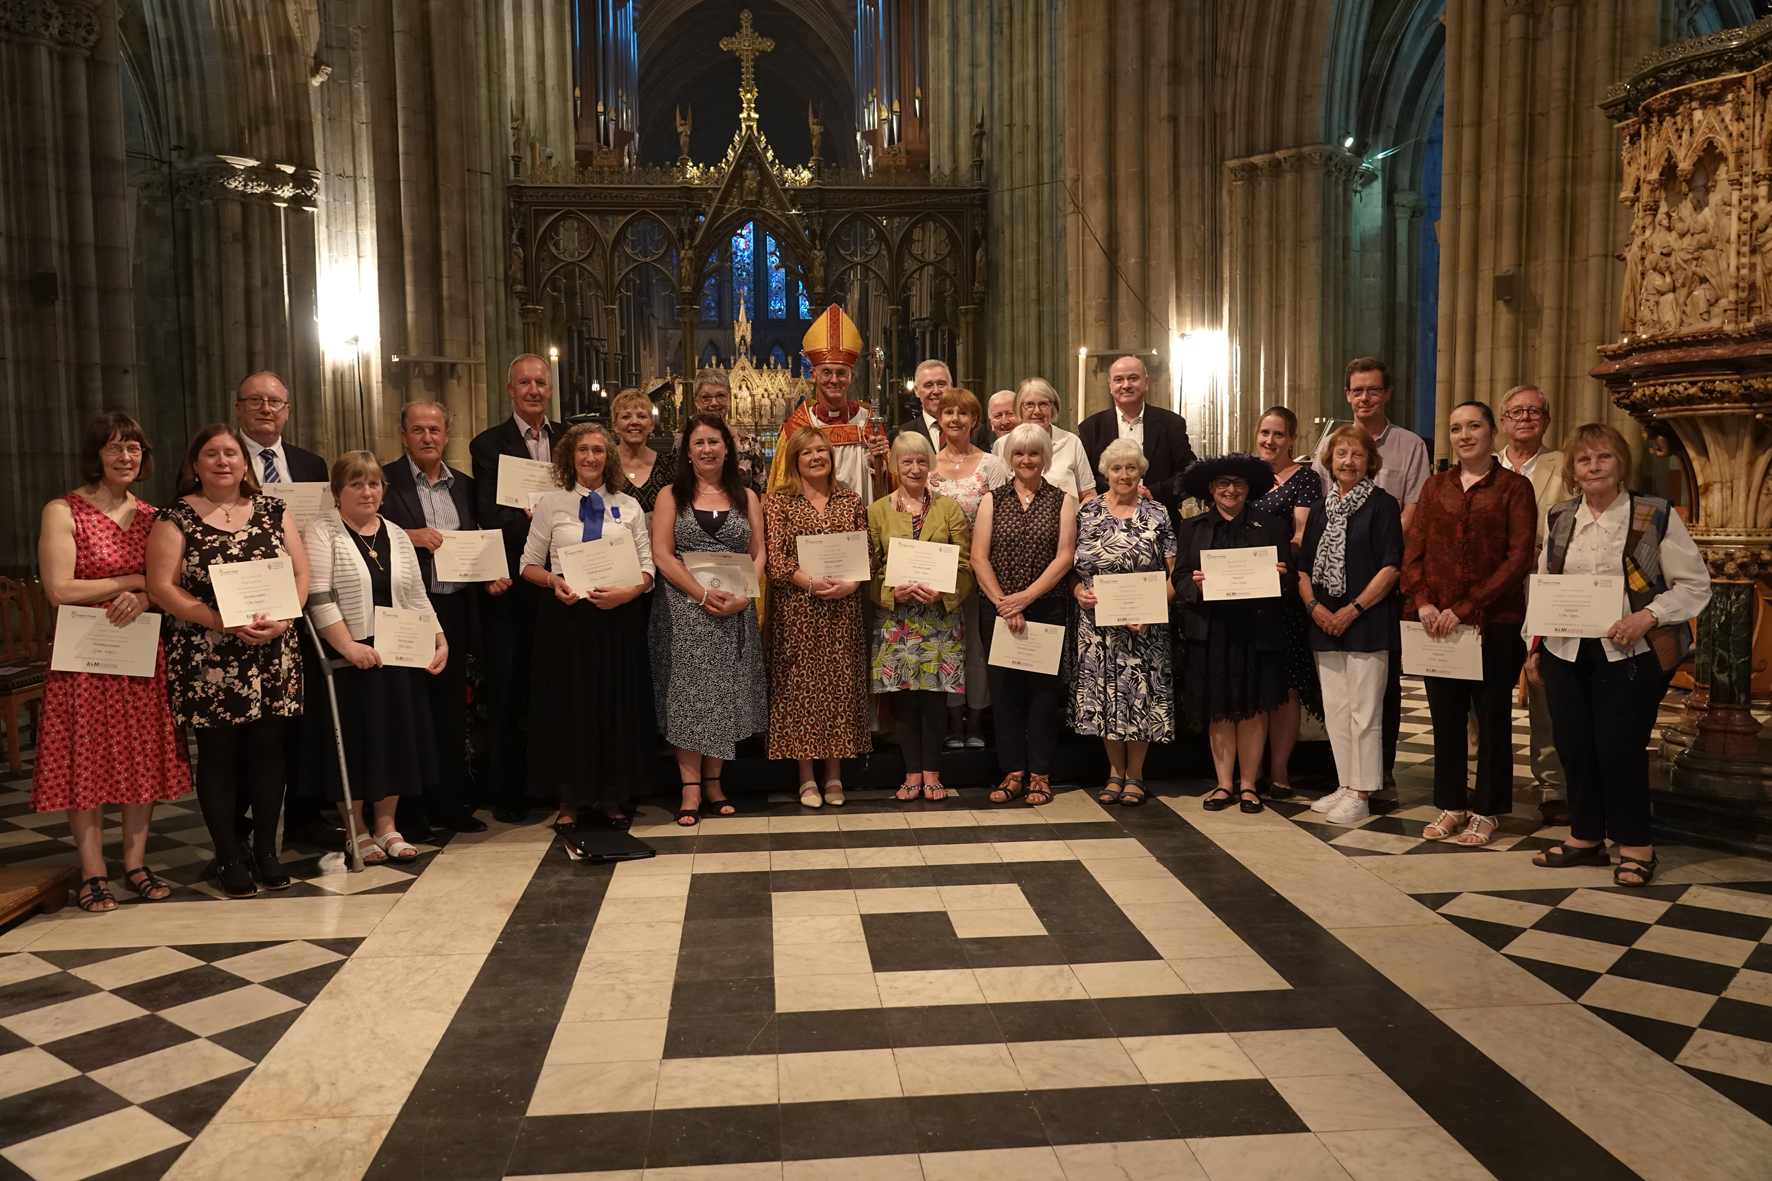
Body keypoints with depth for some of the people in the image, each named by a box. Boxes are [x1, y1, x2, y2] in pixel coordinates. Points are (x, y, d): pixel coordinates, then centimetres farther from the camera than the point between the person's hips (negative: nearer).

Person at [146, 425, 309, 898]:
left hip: (273, 658, 2)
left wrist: (282, 619, -14)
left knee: (268, 749, 6)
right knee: (218, 755, 4)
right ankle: (228, 858, 15)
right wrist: (221, 621, -18)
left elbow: (301, 572, 4)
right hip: (207, 662, -2)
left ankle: (266, 850, 19)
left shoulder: (273, 511, 8)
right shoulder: (175, 519, 0)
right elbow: (162, 587, -7)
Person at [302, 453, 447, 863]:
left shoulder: (397, 536, 13)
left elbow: (417, 597, 14)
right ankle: (356, 829, 15)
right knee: (351, 740, 2)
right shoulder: (321, 532, -5)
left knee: (394, 737, 8)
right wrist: (350, 647, -21)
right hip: (347, 659, -5)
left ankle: (386, 824, 20)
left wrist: (439, 641, 2)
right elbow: (318, 598, -14)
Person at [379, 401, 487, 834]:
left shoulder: (463, 485, 15)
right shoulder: (385, 481, -2)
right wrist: (410, 536, -21)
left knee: (451, 708, 10)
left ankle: (449, 803, 19)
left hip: (455, 609, 5)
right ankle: (405, 809, 11)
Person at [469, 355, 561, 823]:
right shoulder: (489, 443, 2)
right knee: (508, 691, 2)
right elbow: (487, 511, -11)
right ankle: (508, 795, 11)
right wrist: (534, 517, -26)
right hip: (513, 586, -3)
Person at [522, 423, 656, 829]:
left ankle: (613, 798, 18)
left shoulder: (629, 506, 8)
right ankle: (571, 798, 17)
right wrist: (555, 582, -13)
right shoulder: (551, 505, 6)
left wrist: (628, 591, -15)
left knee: (617, 703, 4)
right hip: (566, 614, -1)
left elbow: (648, 567, 5)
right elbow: (530, 565, 7)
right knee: (568, 703, 3)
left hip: (619, 615, 1)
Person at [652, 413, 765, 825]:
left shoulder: (746, 497, 11)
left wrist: (742, 597, -11)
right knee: (687, 693, -3)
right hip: (683, 608, -2)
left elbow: (758, 555, 6)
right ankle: (691, 787, 1)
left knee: (726, 695, 4)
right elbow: (661, 554, -4)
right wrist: (703, 594, -15)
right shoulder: (671, 495, 5)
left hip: (735, 610, 2)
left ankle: (713, 781, 15)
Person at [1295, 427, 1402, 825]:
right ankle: (1346, 785, 20)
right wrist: (1312, 604, -2)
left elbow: (1391, 566, -10)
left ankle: (1361, 794, 5)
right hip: (1325, 624, 6)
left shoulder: (1382, 505, -3)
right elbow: (1303, 565, 14)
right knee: (1335, 711, 10)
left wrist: (1354, 609, -14)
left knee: (1364, 712, -3)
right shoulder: (1320, 508, 14)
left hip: (1367, 623, -6)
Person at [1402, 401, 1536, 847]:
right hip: (1437, 621, 4)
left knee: (1492, 715, 6)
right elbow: (1413, 549, 7)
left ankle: (1486, 811, 17)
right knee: (1445, 714, 9)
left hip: (1494, 621, -3)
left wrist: (1467, 607, -15)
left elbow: (1519, 558, -9)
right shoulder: (1436, 486, 12)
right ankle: (1450, 804, 21)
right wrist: (1422, 601, -9)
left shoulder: (1514, 487, -1)